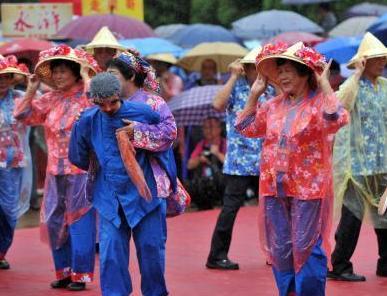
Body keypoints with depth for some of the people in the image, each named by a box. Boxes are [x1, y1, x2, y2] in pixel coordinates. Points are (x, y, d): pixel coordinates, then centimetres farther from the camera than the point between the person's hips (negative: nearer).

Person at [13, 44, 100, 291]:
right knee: (55, 220, 9)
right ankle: (64, 271, 20)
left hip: (81, 170, -6)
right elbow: (23, 115, 13)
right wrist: (31, 90, 2)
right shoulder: (51, 99, 11)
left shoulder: (88, 95, -7)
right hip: (56, 170, 7)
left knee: (79, 219, -4)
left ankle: (81, 273, 4)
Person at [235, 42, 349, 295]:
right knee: (280, 248, 11)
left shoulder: (320, 102, -8)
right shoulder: (273, 106, 10)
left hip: (308, 188, -6)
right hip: (275, 187, 6)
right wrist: (255, 93, 12)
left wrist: (324, 84, -22)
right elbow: (245, 127, 18)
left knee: (306, 247, -4)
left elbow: (337, 120, -28)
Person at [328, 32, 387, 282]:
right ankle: (340, 266, 2)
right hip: (358, 161, -6)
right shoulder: (353, 86, -6)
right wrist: (358, 73, -25)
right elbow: (342, 103, -29)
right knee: (353, 213, -5)